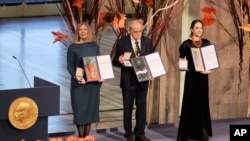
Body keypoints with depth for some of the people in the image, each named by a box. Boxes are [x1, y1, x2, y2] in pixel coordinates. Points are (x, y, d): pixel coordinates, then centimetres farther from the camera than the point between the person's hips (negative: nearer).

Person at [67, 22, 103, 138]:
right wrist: (76, 77, -21)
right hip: (79, 83, -3)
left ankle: (87, 136, 12)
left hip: (93, 82, 3)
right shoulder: (73, 47, -3)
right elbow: (70, 66, -5)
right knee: (80, 108, -3)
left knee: (91, 107, 5)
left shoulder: (94, 45, 6)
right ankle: (81, 136, 5)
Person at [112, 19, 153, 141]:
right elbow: (115, 61, -2)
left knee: (142, 107, 8)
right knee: (128, 108, 5)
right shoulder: (122, 43, -6)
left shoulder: (147, 42, 3)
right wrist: (119, 60, -25)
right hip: (128, 80, -3)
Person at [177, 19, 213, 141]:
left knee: (202, 103, 8)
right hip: (191, 76, -4)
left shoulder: (207, 43, 7)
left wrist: (209, 68, -8)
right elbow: (180, 61, -4)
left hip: (203, 77, 4)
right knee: (189, 103, -2)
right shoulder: (186, 44, -5)